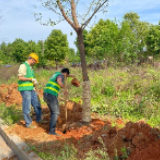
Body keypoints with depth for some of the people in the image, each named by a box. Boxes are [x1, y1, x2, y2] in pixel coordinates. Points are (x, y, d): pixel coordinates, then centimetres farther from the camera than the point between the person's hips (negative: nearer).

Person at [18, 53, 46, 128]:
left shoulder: (30, 67, 16)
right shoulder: (23, 65, -13)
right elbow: (20, 77, -22)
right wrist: (31, 79, -16)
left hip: (31, 89, 9)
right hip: (25, 89, -9)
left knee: (37, 104, 15)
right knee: (27, 107, 0)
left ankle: (39, 119, 31)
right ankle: (28, 124, 13)